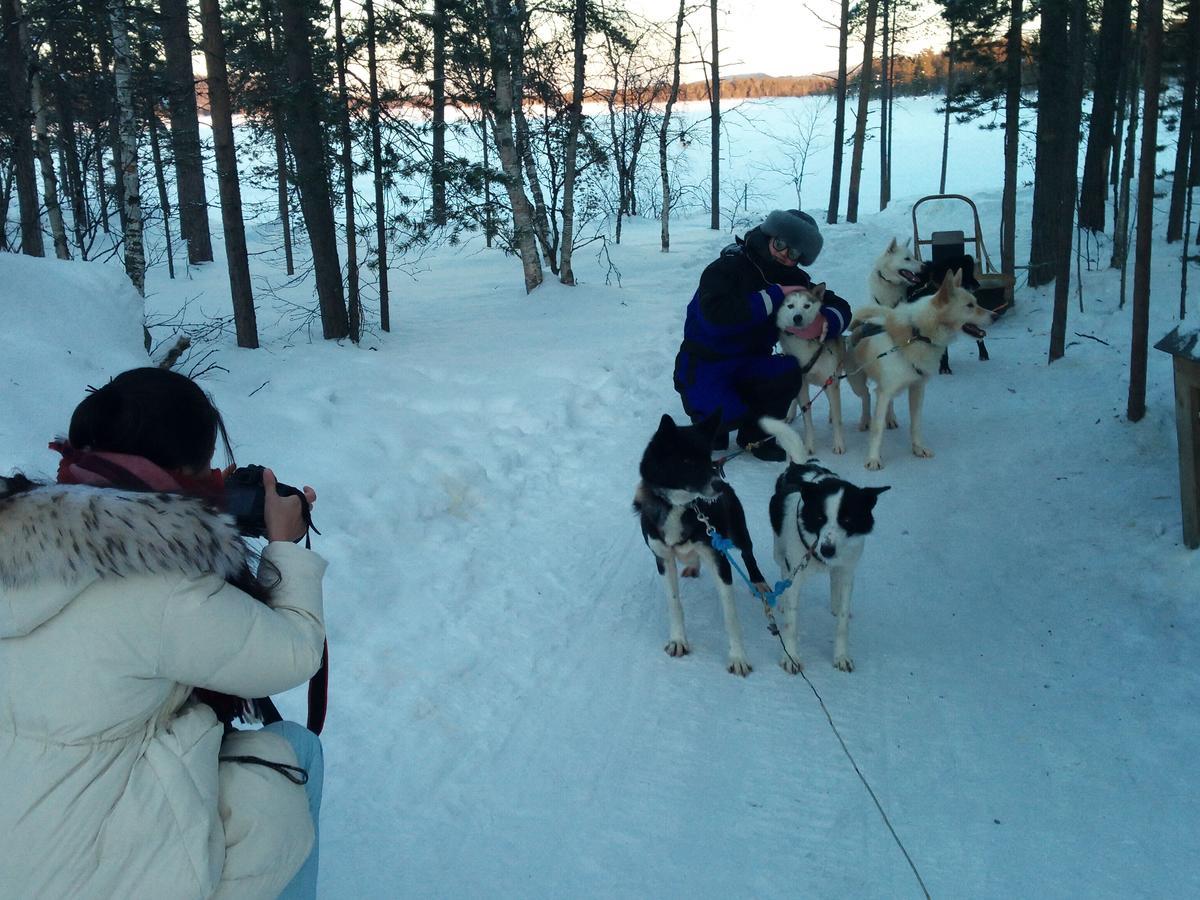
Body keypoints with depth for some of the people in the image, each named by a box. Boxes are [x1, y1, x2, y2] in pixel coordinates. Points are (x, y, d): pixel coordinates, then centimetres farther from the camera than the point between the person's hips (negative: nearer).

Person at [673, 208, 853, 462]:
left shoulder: (794, 280, 2)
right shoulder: (726, 268, -15)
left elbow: (839, 307, 5)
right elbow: (716, 313, -32)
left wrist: (826, 321, -21)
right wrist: (773, 296, -27)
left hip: (750, 364, 5)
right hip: (704, 363, -5)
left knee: (789, 372, -26)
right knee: (729, 415, -32)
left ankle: (755, 436, 0)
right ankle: (711, 422, 8)